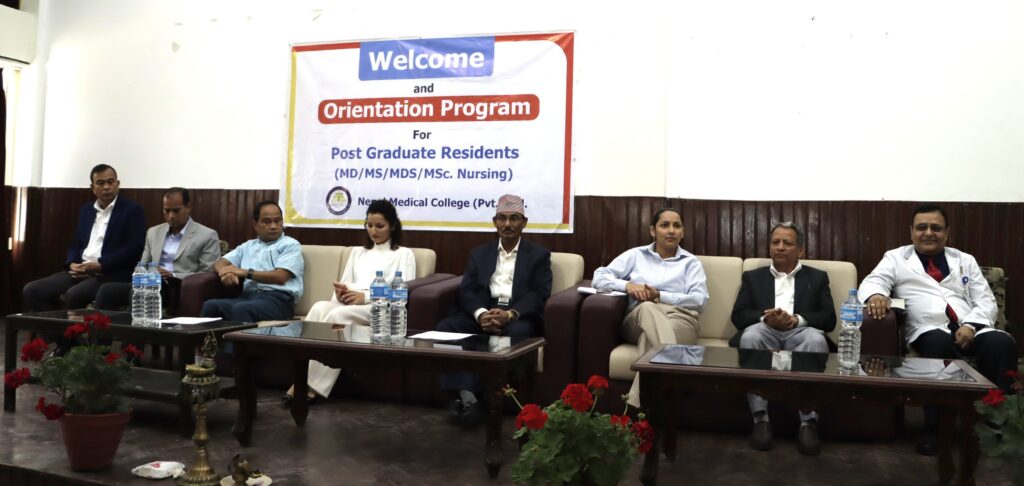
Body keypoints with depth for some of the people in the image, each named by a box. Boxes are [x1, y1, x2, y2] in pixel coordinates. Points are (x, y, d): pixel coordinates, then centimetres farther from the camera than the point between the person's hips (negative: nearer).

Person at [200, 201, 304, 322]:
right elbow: (219, 263, 20)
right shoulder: (248, 246, 26)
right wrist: (226, 272, -5)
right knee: (211, 305, -25)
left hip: (278, 300, -5)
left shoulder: (290, 245, 7)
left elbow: (280, 277, -6)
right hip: (249, 296, 5)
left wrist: (245, 272, -6)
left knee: (240, 309, -36)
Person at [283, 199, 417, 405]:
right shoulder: (357, 252, 30)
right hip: (350, 304, 4)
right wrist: (341, 293, -7)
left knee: (338, 315, -35)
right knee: (320, 307, -32)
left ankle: (313, 386, -35)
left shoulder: (404, 254, 13)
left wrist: (366, 296, -16)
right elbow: (345, 283, 20)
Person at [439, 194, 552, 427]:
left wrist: (510, 314, -22)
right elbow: (466, 290, 6)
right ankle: (466, 396, -36)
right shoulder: (479, 253, 20)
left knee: (517, 332, -37)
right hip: (482, 313, 3)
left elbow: (539, 294, -2)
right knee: (446, 327, -25)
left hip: (518, 316, -3)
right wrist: (481, 314, -17)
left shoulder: (539, 255, 12)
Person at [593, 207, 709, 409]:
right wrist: (627, 285, -8)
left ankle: (637, 404, -45)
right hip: (638, 321, 1)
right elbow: (599, 277, 12)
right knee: (648, 308, -39)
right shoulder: (636, 255, 20)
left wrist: (660, 296, -10)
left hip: (680, 319, 0)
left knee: (650, 338, -38)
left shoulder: (691, 262, 17)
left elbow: (700, 299, 1)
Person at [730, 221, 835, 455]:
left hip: (800, 332, 0)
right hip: (764, 331, 0)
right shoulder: (753, 277, 23)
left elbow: (829, 319, 8)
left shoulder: (817, 277, 22)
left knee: (816, 339, -36)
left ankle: (808, 422, -35)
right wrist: (765, 317, -13)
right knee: (750, 336, -36)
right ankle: (761, 419, -34)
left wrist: (797, 319, -12)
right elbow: (738, 316, 9)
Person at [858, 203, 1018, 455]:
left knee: (1002, 343, -29)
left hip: (971, 329, 3)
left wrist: (970, 325, -8)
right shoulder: (896, 258, 15)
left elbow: (986, 301, 14)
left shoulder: (965, 261, 23)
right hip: (929, 331, -3)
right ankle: (934, 428, -27)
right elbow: (872, 282, -2)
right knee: (938, 343, -37)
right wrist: (876, 294, -29)